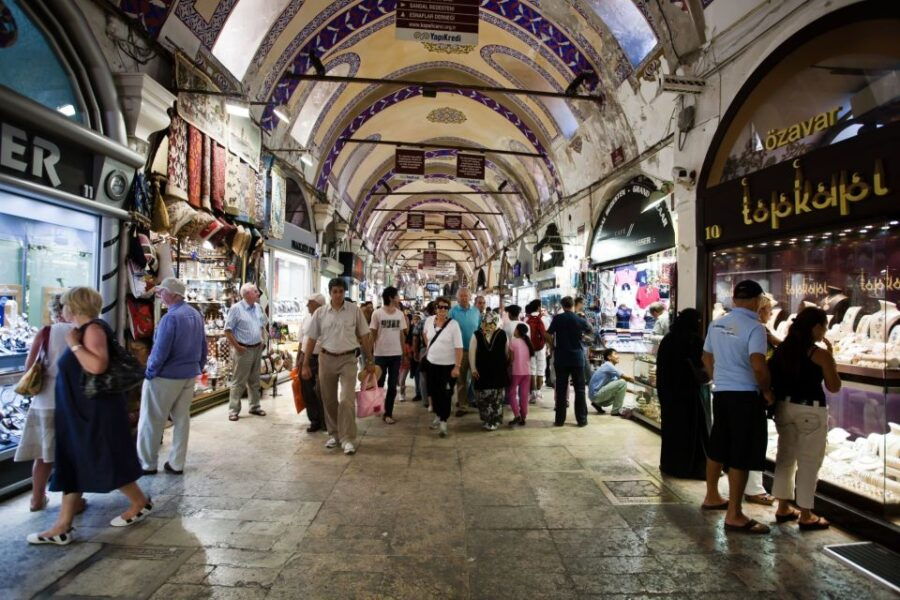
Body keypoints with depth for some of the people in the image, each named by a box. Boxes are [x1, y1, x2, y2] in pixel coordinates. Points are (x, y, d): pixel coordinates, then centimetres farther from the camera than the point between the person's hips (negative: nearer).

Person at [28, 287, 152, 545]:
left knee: (106, 463, 1)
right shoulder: (83, 330, 12)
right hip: (80, 412, 10)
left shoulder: (93, 329, -17)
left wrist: (74, 344, -24)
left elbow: (97, 365, -32)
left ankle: (140, 504, 20)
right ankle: (62, 527, 17)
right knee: (72, 465, 11)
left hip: (96, 412, -10)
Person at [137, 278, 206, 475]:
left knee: (151, 421, 7)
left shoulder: (171, 317, -20)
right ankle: (176, 464, 19)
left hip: (166, 376, -7)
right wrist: (198, 368, 18)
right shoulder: (196, 314, 6)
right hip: (189, 375, 8)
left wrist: (149, 372, -9)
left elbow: (160, 351, -21)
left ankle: (147, 464, 17)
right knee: (182, 419, 12)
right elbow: (203, 346, 11)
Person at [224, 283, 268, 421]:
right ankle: (233, 410, 7)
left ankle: (255, 407, 24)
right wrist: (237, 346, -14)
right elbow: (227, 330, -13)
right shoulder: (236, 308, -13)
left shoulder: (258, 307, 7)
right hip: (244, 349, -6)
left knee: (254, 380, 14)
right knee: (239, 381, -1)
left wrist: (262, 340, 11)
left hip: (257, 349, 7)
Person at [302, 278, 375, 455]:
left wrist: (370, 361, 1)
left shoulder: (355, 310, -3)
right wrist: (305, 365, 5)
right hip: (326, 359, 3)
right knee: (329, 400, 12)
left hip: (348, 359, -2)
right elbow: (311, 339, 6)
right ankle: (335, 434, 28)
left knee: (347, 400, -9)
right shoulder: (320, 313, 1)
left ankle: (348, 439, 0)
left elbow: (364, 336, 2)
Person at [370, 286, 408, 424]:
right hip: (381, 354, -3)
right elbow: (372, 334, -3)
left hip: (396, 354, 3)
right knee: (379, 384, 10)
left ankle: (388, 413, 13)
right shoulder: (377, 313, -7)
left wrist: (404, 352, 8)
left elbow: (402, 334, 8)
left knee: (392, 386, 5)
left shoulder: (400, 314, 3)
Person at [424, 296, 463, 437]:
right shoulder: (429, 320, -1)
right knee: (434, 392, 16)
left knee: (445, 394, -2)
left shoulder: (453, 324, -15)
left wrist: (457, 366, -21)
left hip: (448, 365, -5)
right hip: (432, 363, 5)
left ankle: (443, 423, 6)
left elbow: (459, 348, -17)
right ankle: (437, 416, 36)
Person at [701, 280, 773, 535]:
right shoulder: (754, 327, -14)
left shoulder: (716, 324, 8)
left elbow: (707, 358, 17)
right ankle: (734, 516, 4)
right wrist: (766, 391, -7)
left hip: (720, 393, 7)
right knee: (742, 456, -1)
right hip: (745, 396, -7)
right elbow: (758, 365, -22)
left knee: (718, 447, 19)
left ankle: (711, 496, 34)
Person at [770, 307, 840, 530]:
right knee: (809, 463, 4)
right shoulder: (821, 354, -11)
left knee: (785, 457, 14)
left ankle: (783, 508, 23)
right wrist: (831, 357, 3)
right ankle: (806, 515, 11)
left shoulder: (783, 349, 6)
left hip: (784, 407, 6)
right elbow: (834, 387, -3)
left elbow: (771, 376, 8)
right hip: (811, 410, -6)